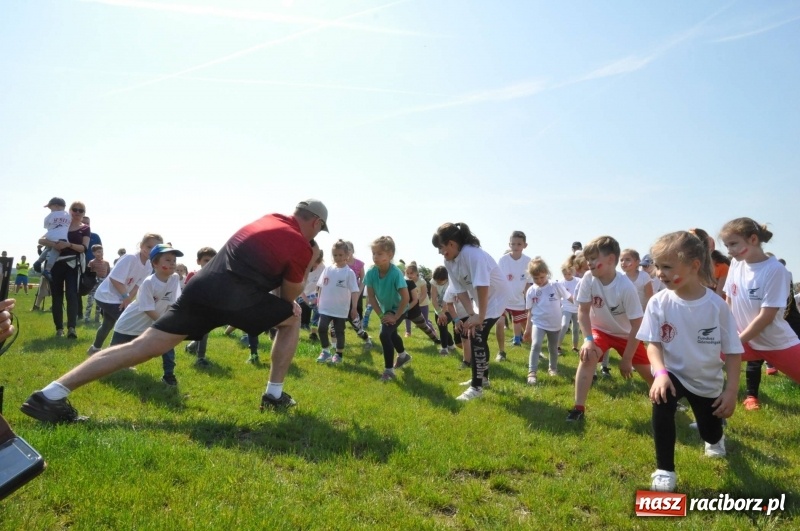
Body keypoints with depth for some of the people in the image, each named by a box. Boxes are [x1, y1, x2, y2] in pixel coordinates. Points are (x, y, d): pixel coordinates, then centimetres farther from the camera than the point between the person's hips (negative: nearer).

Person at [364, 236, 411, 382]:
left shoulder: (396, 273, -35)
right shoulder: (371, 273, -23)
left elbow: (406, 297, -32)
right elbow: (371, 296, -13)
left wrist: (395, 316, -26)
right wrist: (381, 315, -16)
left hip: (399, 309, -7)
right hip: (386, 309, 7)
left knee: (384, 334, -22)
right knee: (391, 333, 27)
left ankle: (389, 370, -6)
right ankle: (403, 356, 57)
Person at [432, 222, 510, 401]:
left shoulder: (473, 254, -32)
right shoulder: (449, 261, -8)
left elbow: (482, 286, -35)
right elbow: (460, 290, -7)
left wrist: (480, 317, -28)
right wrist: (472, 314, -17)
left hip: (496, 297, -8)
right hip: (481, 299, 8)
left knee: (477, 337, -15)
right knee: (475, 334, 13)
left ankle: (477, 387, -6)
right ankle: (482, 376, 32)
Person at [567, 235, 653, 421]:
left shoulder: (626, 287, -30)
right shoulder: (588, 279, -23)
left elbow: (637, 325, -23)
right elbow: (583, 311, -13)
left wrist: (627, 359, -18)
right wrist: (588, 339, -26)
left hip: (625, 334, -1)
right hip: (600, 329, 1)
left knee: (647, 371, 4)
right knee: (587, 356, -26)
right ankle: (579, 408, -20)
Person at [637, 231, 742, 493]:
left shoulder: (717, 305, -20)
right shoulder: (659, 302, -18)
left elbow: (733, 351, -11)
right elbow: (653, 343, -15)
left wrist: (731, 390, -12)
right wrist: (660, 372, -33)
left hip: (708, 380, 1)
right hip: (673, 374, -1)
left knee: (710, 434, 15)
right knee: (661, 399, -33)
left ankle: (716, 437, 59)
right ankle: (665, 470, -17)